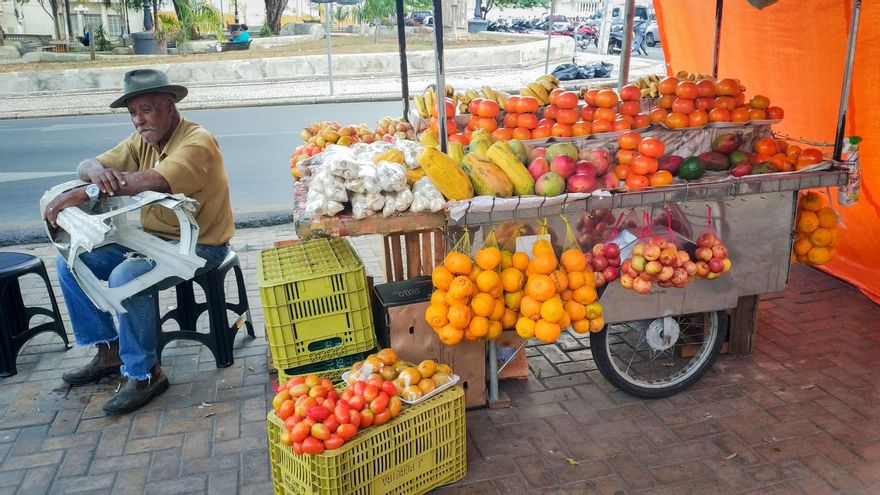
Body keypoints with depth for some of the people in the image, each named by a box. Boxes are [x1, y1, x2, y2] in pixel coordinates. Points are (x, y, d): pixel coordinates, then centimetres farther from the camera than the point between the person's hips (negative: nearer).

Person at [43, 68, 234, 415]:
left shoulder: (197, 142, -19)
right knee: (71, 261, 1)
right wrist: (98, 171, -22)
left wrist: (84, 194, -32)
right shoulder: (142, 140, 8)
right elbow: (87, 166, 3)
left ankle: (144, 374, -14)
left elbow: (152, 181, -35)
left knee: (126, 277, -32)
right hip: (150, 238, 9)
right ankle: (109, 350, 12)